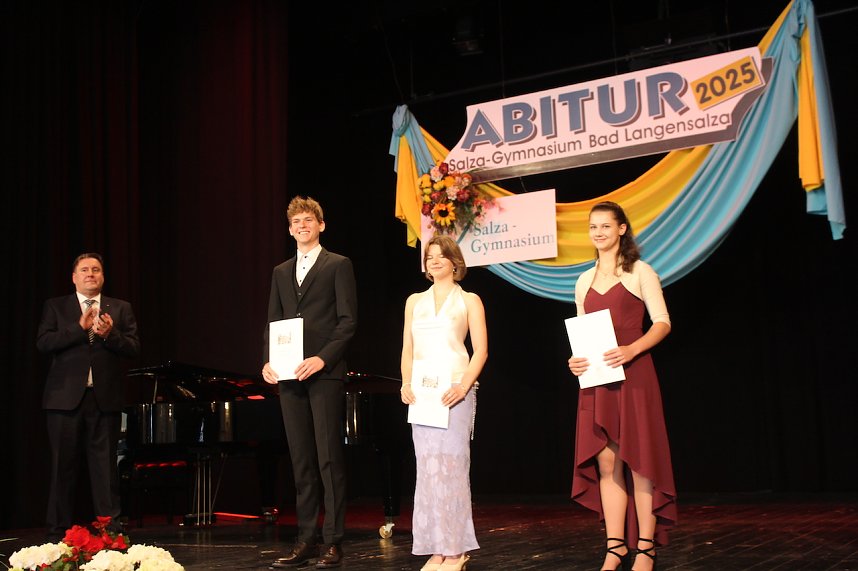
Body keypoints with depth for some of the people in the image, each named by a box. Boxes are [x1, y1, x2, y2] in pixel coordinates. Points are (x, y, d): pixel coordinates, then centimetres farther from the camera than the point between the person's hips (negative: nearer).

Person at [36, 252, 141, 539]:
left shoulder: (121, 309, 11)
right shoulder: (55, 307, 9)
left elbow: (133, 348, 1)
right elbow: (43, 342, -6)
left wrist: (109, 334, -17)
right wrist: (80, 328, -15)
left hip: (105, 398, 1)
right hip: (65, 397, 0)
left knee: (105, 466, 2)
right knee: (63, 467, 5)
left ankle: (110, 529, 7)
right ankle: (58, 531, 14)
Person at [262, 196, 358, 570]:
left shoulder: (338, 265, 2)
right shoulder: (281, 272, 19)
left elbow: (348, 320, -6)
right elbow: (272, 323, 16)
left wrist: (323, 358, -17)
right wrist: (268, 361, -1)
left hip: (324, 373, -5)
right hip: (289, 376, 5)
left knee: (329, 458, -4)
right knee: (301, 461, 7)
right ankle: (305, 541, 12)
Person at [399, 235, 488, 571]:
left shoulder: (469, 301, 6)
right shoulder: (415, 301, 16)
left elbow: (481, 351, -1)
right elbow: (408, 349, 13)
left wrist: (464, 386, -15)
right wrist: (407, 384, -4)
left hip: (455, 391, -4)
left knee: (451, 465, -7)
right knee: (427, 467, 2)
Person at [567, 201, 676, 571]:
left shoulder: (639, 271, 1)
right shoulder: (584, 281, 16)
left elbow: (662, 322, -4)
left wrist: (631, 350, -19)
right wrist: (574, 359, -1)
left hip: (632, 374, -5)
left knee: (638, 457, -3)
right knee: (605, 461, 3)